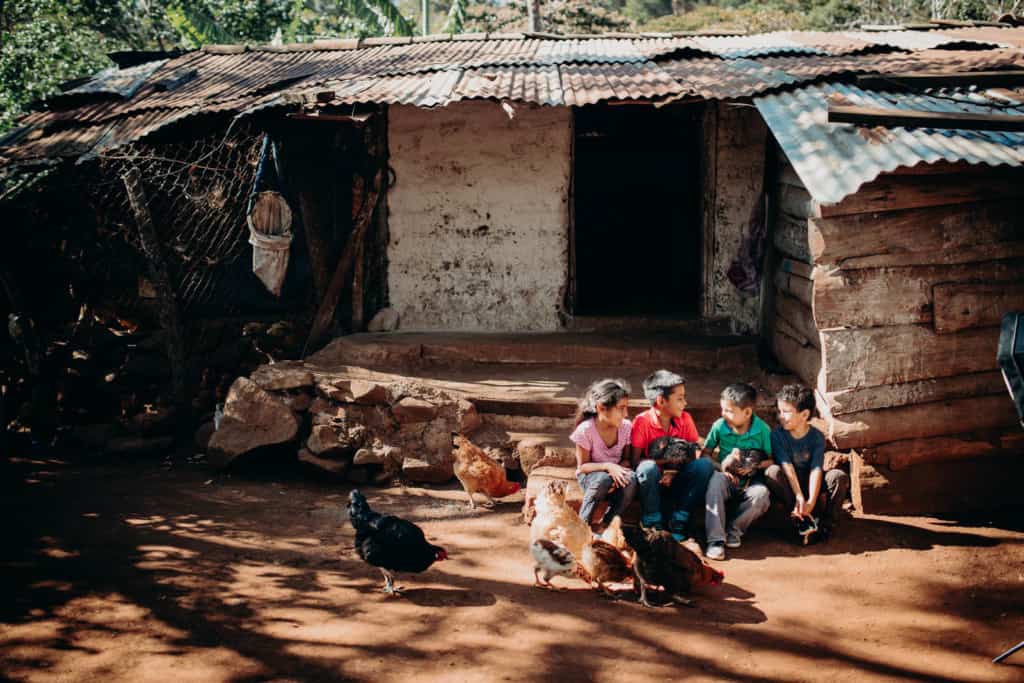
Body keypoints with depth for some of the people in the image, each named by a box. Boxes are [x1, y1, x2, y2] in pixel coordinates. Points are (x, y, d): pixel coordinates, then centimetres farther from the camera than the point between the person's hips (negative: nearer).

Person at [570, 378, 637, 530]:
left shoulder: (626, 427, -9)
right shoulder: (585, 430, -20)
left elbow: (627, 459, 1)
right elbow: (582, 466, -13)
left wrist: (620, 470, -23)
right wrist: (608, 466, -31)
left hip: (616, 472, 3)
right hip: (590, 474, -3)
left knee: (631, 479, -32)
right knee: (604, 479, -39)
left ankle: (607, 524, -17)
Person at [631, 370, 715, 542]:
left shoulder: (685, 419, 1)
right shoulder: (642, 421, -13)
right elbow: (635, 461, -14)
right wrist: (664, 462, -28)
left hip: (676, 481, 4)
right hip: (653, 482, -4)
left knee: (705, 465, -21)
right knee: (648, 468, -36)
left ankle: (678, 521, -12)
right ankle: (652, 522, -17)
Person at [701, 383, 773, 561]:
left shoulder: (762, 429, -8)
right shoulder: (719, 426, -5)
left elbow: (771, 459, -3)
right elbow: (705, 453, 1)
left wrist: (754, 467, -19)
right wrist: (721, 466, -16)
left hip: (751, 480, -1)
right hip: (727, 477, 1)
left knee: (762, 494, -34)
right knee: (715, 481, -35)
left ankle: (735, 529, -8)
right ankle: (715, 539, -35)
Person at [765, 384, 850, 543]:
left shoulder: (817, 437, -12)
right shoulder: (778, 435, -13)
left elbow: (816, 470, -22)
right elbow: (787, 467, -22)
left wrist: (811, 502, -36)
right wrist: (799, 497, -34)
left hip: (810, 483, 0)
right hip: (790, 484, 0)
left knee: (839, 476, -26)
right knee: (773, 472, -32)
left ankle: (828, 522, -14)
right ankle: (801, 517, -26)